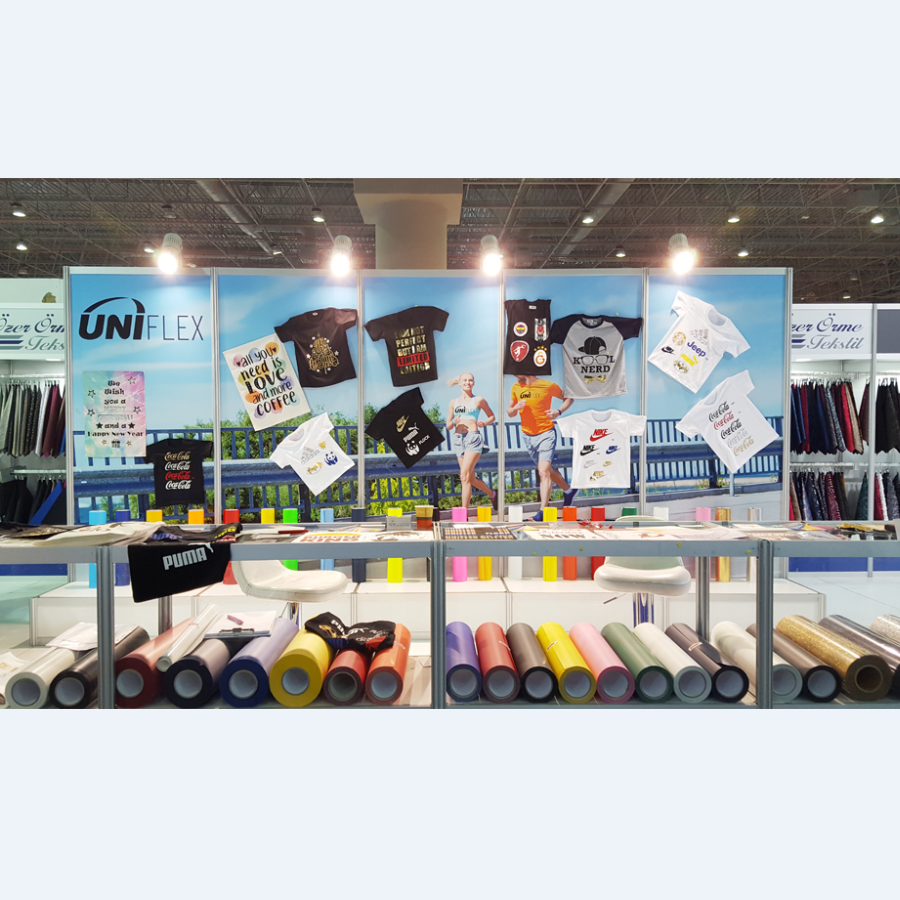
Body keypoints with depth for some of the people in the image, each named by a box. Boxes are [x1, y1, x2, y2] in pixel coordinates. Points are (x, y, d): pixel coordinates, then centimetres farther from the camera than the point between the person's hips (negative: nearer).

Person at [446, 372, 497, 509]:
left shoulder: (479, 400, 4)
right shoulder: (453, 403, 13)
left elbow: (492, 416, 14)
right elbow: (448, 426, 14)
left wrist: (484, 423, -6)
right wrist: (454, 422, -8)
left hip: (474, 437, -5)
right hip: (458, 439, 5)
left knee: (464, 475, -16)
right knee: (471, 478, 11)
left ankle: (464, 511, -14)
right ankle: (492, 494, 37)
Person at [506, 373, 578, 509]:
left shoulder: (548, 386, -9)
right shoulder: (516, 388, 2)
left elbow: (568, 398, 5)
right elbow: (510, 413, 9)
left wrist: (559, 411, -12)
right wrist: (516, 407, -13)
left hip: (546, 433, -5)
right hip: (527, 435, 5)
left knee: (544, 472, -15)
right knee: (547, 470, 18)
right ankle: (568, 490, 41)